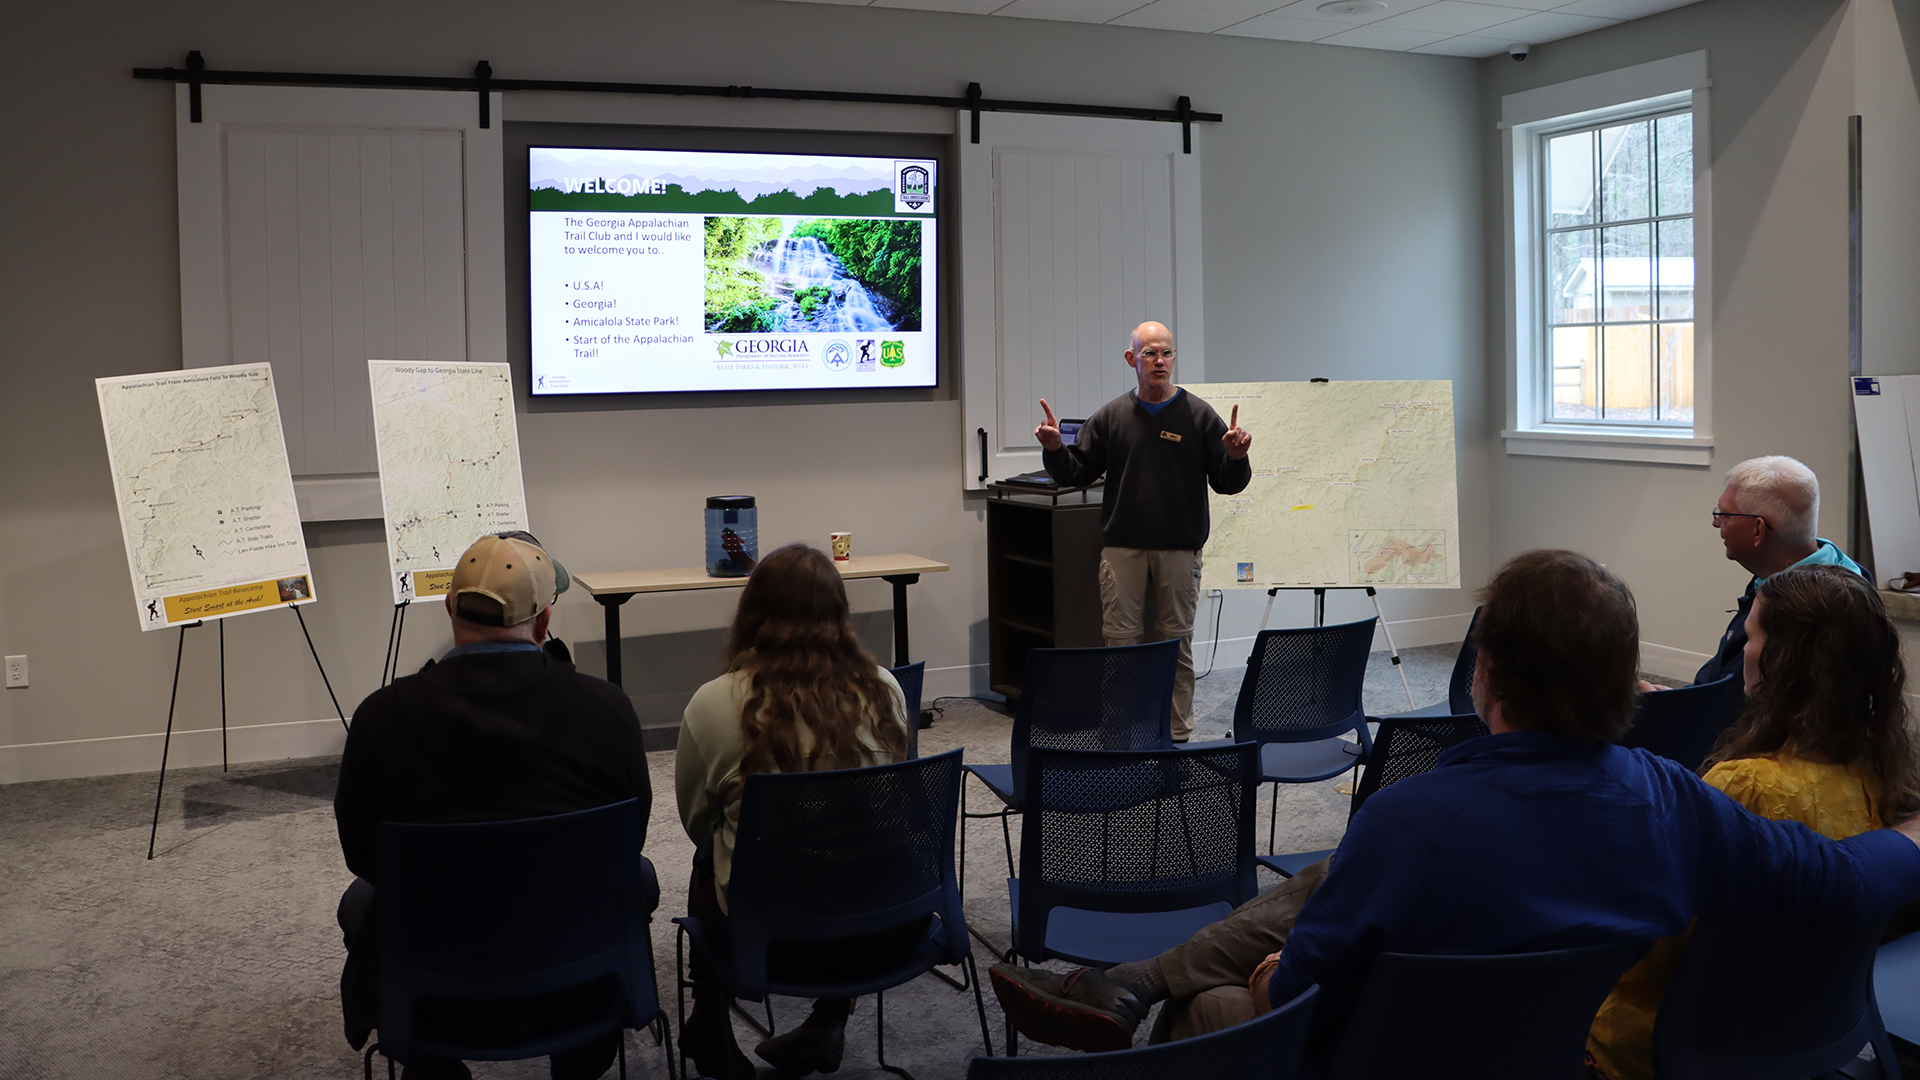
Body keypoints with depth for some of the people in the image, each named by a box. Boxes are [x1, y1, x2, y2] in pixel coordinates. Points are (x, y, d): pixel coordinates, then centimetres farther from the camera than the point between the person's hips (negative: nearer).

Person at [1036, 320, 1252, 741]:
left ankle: (1178, 734, 16)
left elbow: (1228, 484, 1)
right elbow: (1077, 472, 7)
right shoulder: (1111, 416, 5)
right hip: (1122, 547, 1)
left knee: (1176, 640, 6)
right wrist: (1054, 449, -11)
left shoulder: (1199, 415, 1)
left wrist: (1236, 457, -19)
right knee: (1119, 640, 1)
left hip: (1180, 549, -1)